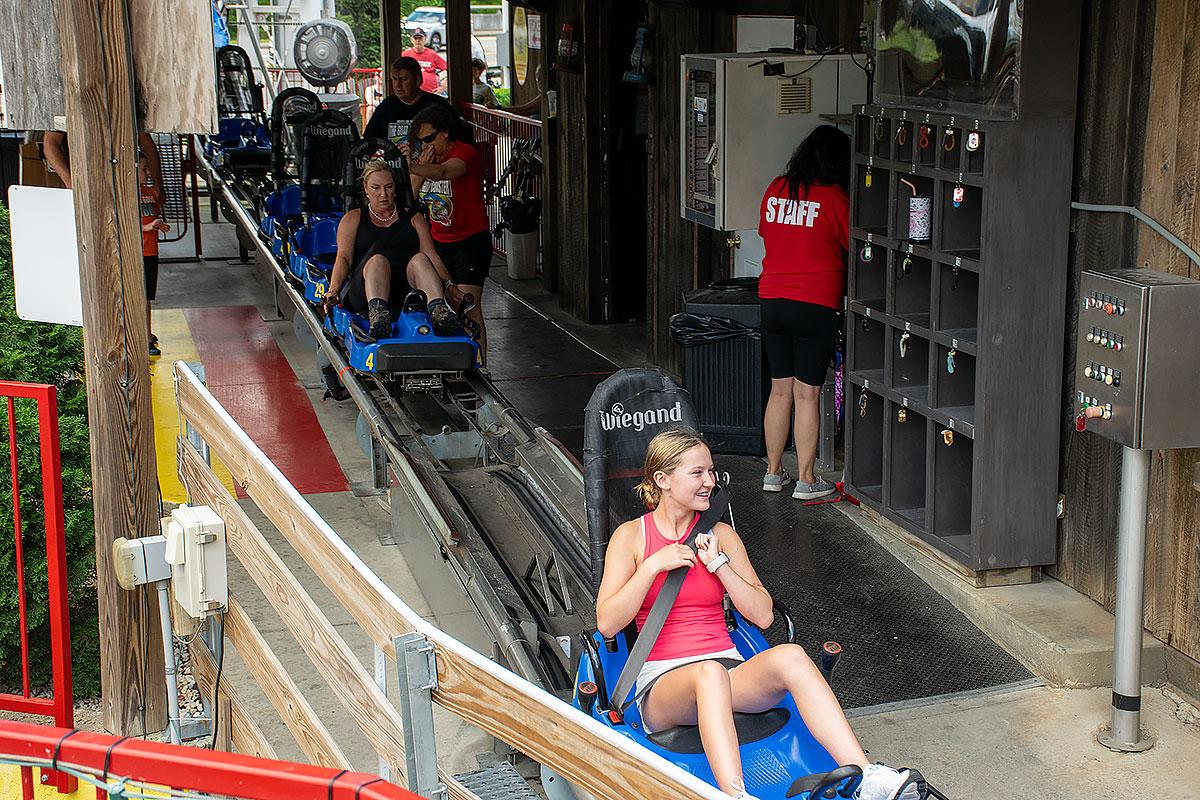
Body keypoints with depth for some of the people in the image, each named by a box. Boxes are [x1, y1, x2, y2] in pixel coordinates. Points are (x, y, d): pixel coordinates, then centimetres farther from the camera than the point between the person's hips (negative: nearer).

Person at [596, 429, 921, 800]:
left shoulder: (720, 535, 14)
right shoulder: (631, 536, 5)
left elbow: (763, 615, 7)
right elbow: (607, 623, -5)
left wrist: (718, 563, -3)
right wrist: (654, 565, -12)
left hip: (728, 667, 3)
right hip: (662, 683, -3)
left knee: (790, 656, -30)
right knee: (709, 673, -39)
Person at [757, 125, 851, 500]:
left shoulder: (775, 189, 6)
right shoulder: (833, 197, -10)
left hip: (772, 300, 5)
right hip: (816, 305, -5)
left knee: (780, 390, 14)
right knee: (807, 393, 1)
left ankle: (773, 471, 21)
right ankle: (806, 480, 8)